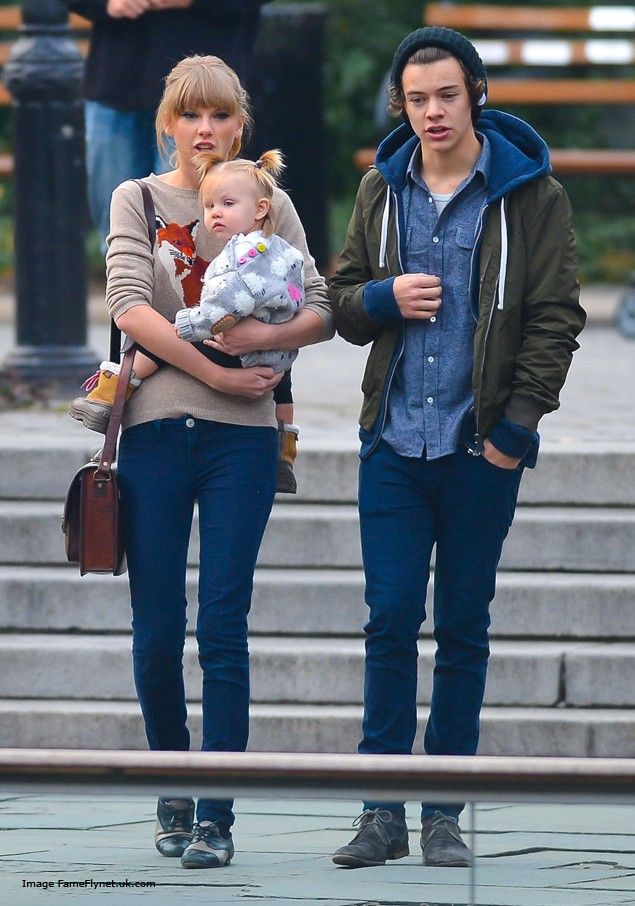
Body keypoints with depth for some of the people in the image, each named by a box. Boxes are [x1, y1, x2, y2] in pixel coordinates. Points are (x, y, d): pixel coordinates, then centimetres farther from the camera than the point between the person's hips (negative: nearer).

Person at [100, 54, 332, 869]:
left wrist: (266, 336, -17)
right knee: (157, 634, 2)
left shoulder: (271, 206, 10)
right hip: (156, 428, 0)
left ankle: (217, 817, -5)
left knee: (223, 630, -7)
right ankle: (173, 794, 21)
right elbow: (130, 306, -8)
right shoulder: (137, 200, 6)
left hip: (242, 436, 0)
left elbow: (321, 311, 3)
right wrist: (218, 373, -14)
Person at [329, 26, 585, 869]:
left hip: (482, 448, -2)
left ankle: (445, 813, 9)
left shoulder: (531, 195, -2)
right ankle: (383, 811, 2)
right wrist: (385, 298, -7)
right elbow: (342, 299, 16)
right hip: (395, 443, 2)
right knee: (390, 622, -1)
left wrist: (516, 427, -11)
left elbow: (556, 318, -3)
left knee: (463, 629, 4)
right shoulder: (383, 189, 9)